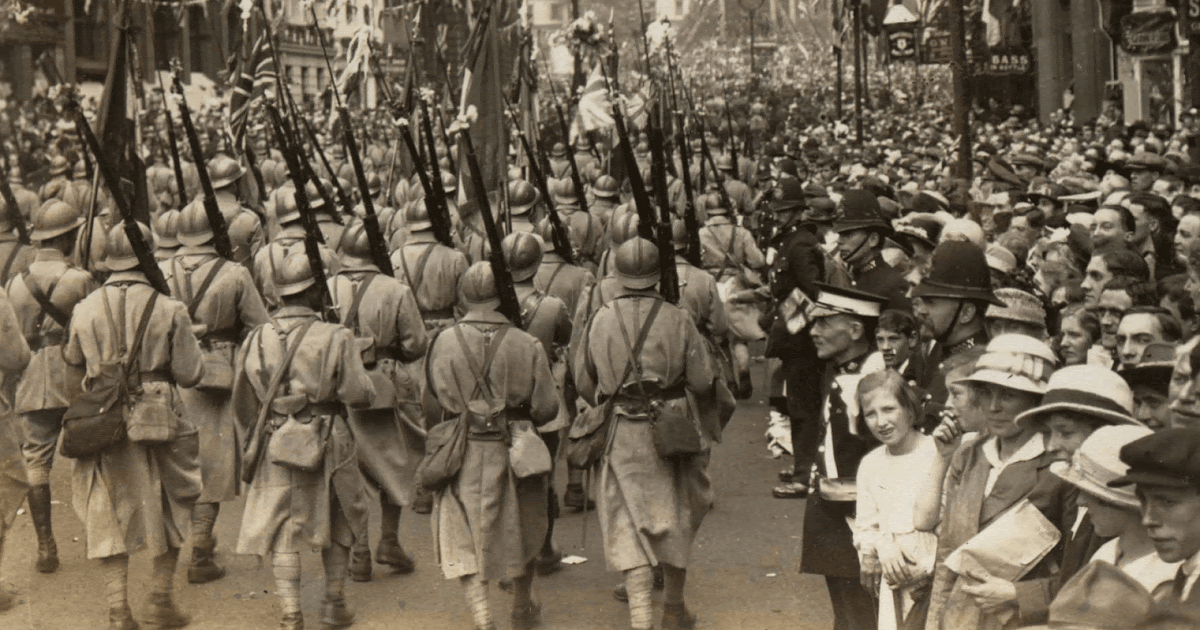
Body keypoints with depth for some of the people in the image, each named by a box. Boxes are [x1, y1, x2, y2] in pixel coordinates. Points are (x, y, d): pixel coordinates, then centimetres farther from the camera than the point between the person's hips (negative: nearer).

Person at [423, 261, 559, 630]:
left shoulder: (444, 343, -7)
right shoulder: (527, 345, -8)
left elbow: (430, 408, 1)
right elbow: (546, 409, -5)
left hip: (462, 456, -1)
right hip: (513, 453, 1)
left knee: (463, 538, 4)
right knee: (521, 531, 22)